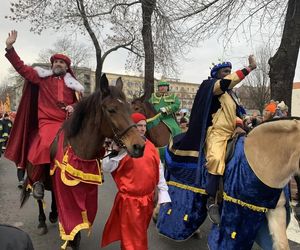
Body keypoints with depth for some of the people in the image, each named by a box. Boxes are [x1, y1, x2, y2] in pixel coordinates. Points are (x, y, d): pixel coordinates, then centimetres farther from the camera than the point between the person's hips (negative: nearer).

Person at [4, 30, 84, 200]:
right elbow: (21, 67, 10)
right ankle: (36, 180, -8)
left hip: (68, 122, 3)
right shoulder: (42, 77, 13)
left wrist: (74, 108, 1)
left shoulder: (73, 85, 17)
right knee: (46, 145, -29)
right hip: (48, 122, -3)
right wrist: (10, 47, 2)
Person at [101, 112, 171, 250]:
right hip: (129, 199, -5)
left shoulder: (150, 146, 2)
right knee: (132, 236, 7)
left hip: (148, 198, 5)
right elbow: (106, 167, -15)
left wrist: (163, 192, 4)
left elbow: (159, 170, 5)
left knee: (141, 232, 26)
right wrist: (115, 151, -27)